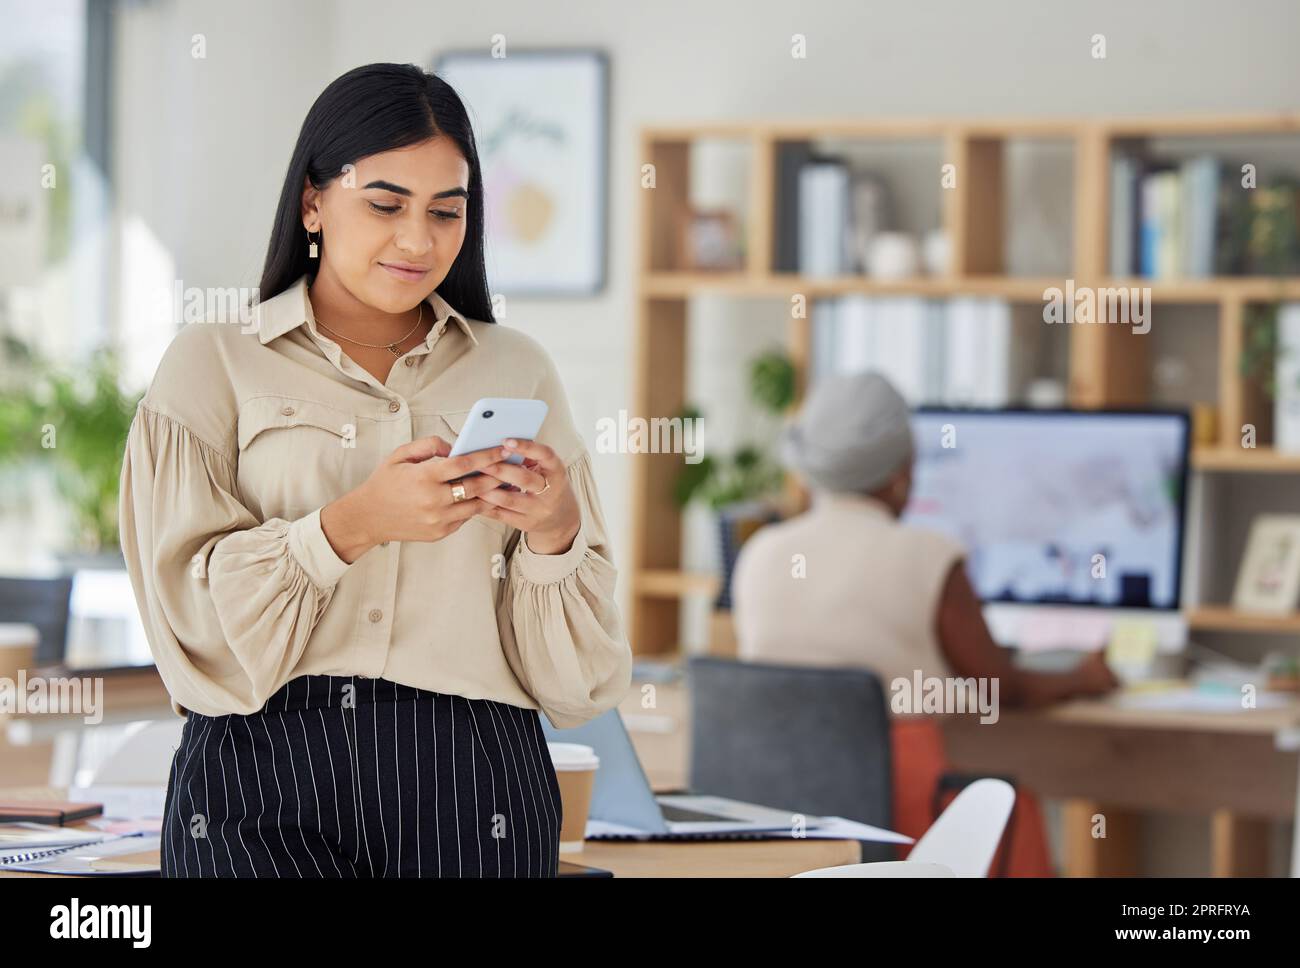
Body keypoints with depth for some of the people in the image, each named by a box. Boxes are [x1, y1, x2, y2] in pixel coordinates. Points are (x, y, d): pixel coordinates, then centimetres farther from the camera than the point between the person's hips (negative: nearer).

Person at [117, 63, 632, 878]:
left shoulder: (517, 372, 15)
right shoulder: (213, 366, 9)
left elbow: (573, 670, 12)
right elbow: (195, 619, -3)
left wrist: (554, 532, -7)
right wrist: (349, 525, -16)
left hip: (469, 782, 2)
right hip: (265, 780, -1)